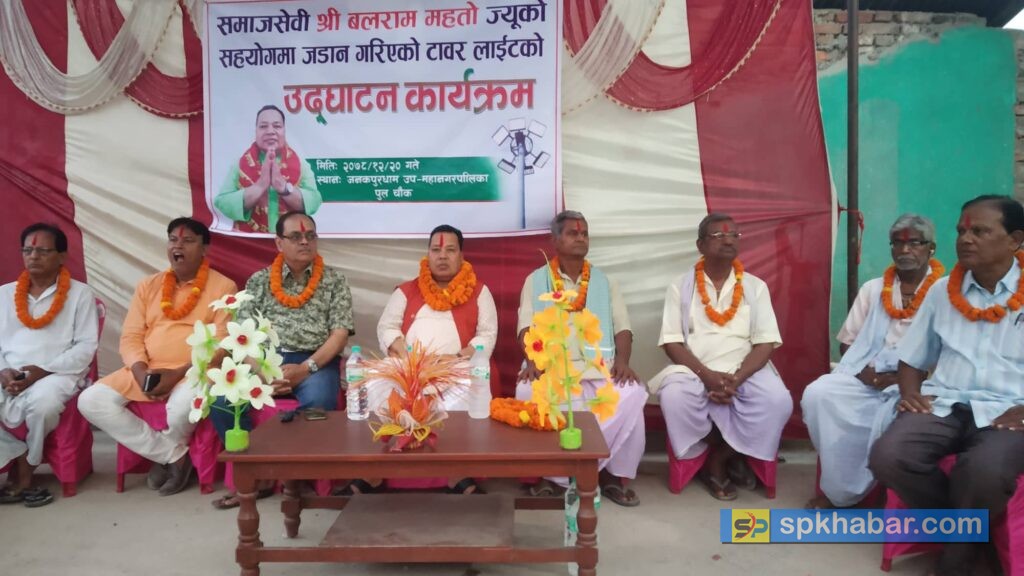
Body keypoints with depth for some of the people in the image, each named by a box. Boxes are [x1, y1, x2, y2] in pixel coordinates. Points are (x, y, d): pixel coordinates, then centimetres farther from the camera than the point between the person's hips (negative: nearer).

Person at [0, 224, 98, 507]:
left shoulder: (79, 293, 4)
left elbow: (86, 346, -3)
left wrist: (45, 371, -15)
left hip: (56, 374, -4)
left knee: (42, 402, -37)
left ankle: (23, 469, -9)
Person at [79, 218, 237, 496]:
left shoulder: (223, 287, -2)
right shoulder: (148, 285, 14)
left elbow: (221, 344, -10)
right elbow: (130, 337, 8)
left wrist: (178, 374, -19)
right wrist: (140, 371, -12)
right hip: (146, 371, 6)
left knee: (183, 406, -37)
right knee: (90, 400, -14)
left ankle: (164, 455, 4)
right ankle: (173, 454, -6)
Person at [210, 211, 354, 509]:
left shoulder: (334, 279, 8)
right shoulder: (259, 280, 13)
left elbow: (340, 333, -1)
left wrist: (306, 367, -15)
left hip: (315, 361, -2)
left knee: (318, 401, -35)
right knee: (221, 396, -25)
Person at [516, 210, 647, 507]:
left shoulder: (605, 282, 18)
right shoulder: (536, 280, 12)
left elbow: (622, 328, 10)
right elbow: (527, 327, 1)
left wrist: (622, 360, -10)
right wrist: (532, 361, -19)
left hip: (600, 367, 2)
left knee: (632, 395, -29)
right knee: (527, 393, -34)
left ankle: (614, 472, -8)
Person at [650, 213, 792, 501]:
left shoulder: (755, 286, 8)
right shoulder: (680, 287, 5)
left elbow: (766, 342, 0)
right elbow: (672, 342, -3)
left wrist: (737, 378, -17)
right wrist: (707, 375, -18)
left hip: (745, 370, 1)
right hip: (693, 370, -1)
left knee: (778, 400, -29)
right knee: (674, 397, -33)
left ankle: (719, 458, -4)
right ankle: (730, 457, -4)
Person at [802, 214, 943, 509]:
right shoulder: (873, 289, 15)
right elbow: (847, 342, 15)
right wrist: (863, 371, -5)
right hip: (867, 376, 4)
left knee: (892, 416, -37)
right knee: (818, 394, -24)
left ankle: (843, 490, -16)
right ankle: (838, 486, -10)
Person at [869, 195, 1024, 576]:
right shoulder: (942, 291, 14)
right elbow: (913, 358, 19)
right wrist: (910, 392, -1)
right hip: (943, 403, 3)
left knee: (985, 473, -36)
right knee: (887, 457, -27)